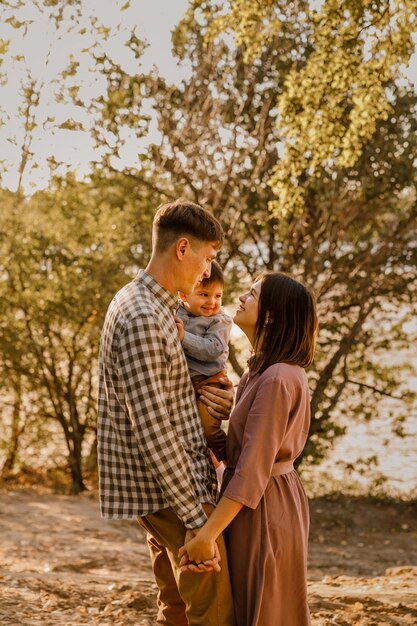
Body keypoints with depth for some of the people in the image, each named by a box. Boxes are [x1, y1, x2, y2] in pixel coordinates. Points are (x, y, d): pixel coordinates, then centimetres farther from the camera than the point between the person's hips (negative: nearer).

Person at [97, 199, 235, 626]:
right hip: (169, 492, -10)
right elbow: (153, 433, -25)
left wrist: (204, 398, 1)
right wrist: (197, 517, -23)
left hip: (168, 489, 10)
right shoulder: (141, 319, -21)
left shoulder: (147, 304, 12)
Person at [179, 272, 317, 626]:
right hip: (269, 501, 9)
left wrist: (207, 534, -26)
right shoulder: (262, 370, 9)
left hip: (262, 509, -9)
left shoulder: (277, 379, -22)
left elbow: (253, 469, -26)